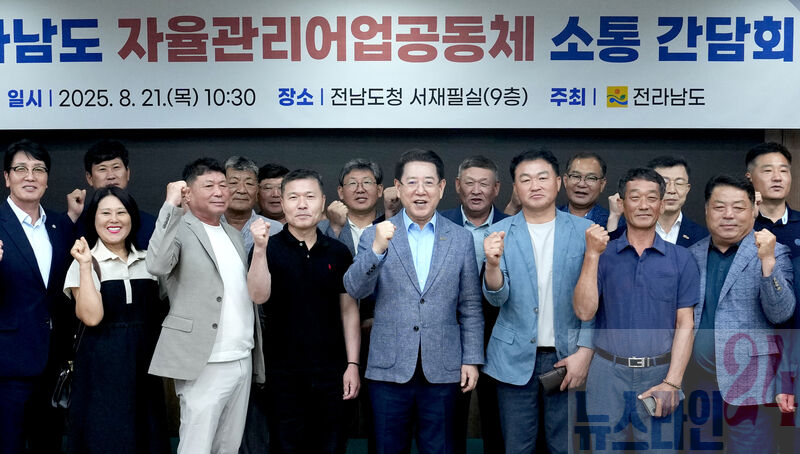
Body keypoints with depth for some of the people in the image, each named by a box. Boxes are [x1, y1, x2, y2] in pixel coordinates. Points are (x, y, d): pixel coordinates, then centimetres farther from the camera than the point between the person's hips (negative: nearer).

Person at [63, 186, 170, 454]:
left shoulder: (146, 261, 10)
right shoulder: (85, 263, -3)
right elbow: (91, 316, -18)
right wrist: (85, 265, -18)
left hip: (143, 364, 4)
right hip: (103, 366, -4)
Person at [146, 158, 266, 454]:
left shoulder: (233, 234, 17)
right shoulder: (180, 229, -6)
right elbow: (157, 265, -27)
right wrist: (171, 206, -24)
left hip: (243, 361, 7)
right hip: (206, 365, -7)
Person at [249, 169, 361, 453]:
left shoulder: (338, 253, 4)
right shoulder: (270, 250, -2)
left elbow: (348, 310, 6)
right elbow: (259, 296, -17)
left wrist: (352, 364, 0)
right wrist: (259, 249, -30)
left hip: (331, 371, 2)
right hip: (283, 372, -1)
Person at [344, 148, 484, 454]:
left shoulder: (461, 239, 4)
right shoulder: (376, 235, 1)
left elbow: (470, 306, 6)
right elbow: (354, 290, -10)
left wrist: (471, 359, 2)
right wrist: (377, 248, -25)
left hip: (442, 370, 1)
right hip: (389, 368, 0)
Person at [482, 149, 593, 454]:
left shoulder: (585, 231, 0)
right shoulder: (501, 233, 1)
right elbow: (497, 298, -6)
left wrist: (585, 352, -7)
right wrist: (493, 263, -26)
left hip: (568, 358, 0)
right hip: (516, 359, 0)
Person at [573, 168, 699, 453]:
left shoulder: (681, 259, 4)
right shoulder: (604, 255, 4)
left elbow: (685, 324, 0)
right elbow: (584, 312, -7)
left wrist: (671, 382, -9)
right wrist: (592, 255, -13)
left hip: (659, 375, 0)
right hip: (608, 374, 0)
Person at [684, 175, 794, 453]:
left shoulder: (773, 254, -2)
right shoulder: (692, 254, 8)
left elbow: (780, 314, -12)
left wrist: (767, 260, -23)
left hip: (748, 379, -3)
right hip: (700, 378, 4)